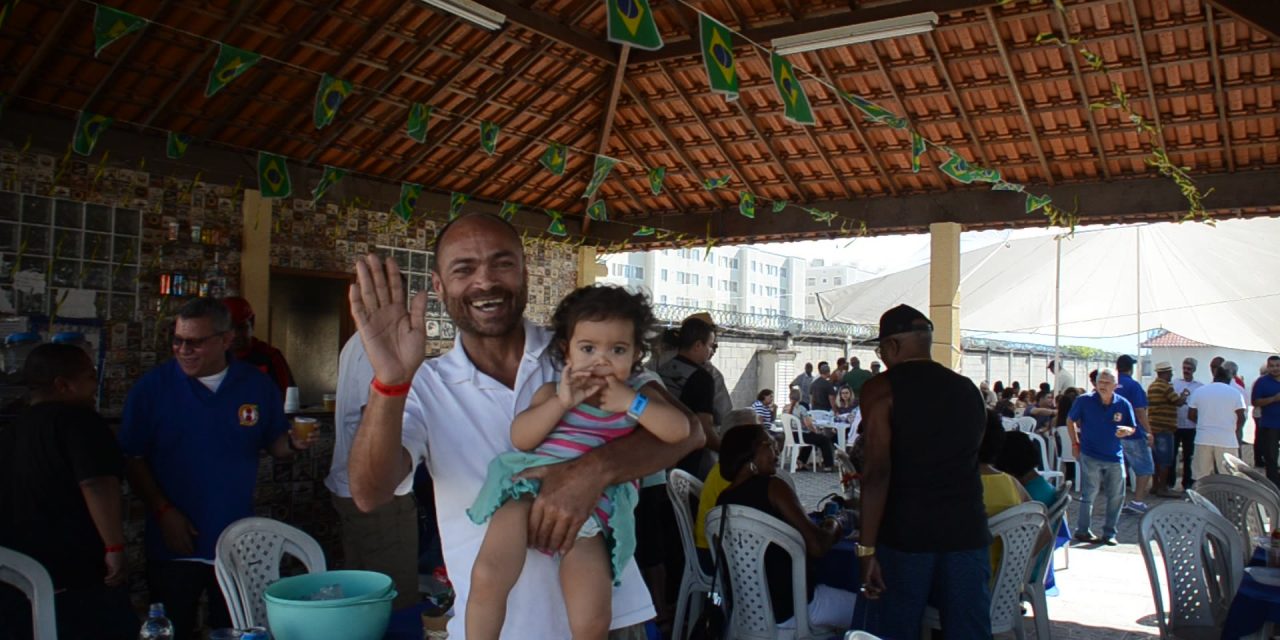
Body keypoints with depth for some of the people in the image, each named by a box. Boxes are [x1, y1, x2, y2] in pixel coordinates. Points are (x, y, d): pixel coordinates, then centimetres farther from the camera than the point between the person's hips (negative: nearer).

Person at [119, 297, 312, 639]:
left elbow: (274, 445, 7)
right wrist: (163, 511, -12)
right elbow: (133, 459, -3)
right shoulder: (151, 387, -5)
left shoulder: (258, 386, 0)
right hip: (174, 543, -1)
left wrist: (293, 444, -16)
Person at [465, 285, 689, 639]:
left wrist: (630, 403, -13)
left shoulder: (639, 392, 10)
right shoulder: (553, 390, 12)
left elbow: (679, 430, -5)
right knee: (487, 577, -22)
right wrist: (561, 402, -13)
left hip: (590, 506, 0)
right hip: (531, 489, 1)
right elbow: (521, 438, -2)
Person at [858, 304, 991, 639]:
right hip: (966, 531, 5)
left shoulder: (882, 389, -5)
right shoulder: (968, 389, 11)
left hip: (904, 534, -4)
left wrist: (867, 548, -12)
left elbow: (877, 472, -13)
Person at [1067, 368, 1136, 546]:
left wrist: (1126, 430, -18)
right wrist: (1075, 443, 2)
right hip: (1090, 456, -3)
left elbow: (1133, 428, 6)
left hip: (1115, 457, 3)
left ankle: (1109, 533, 19)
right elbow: (1070, 420, 6)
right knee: (1089, 494, -2)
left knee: (1116, 496, 7)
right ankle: (1083, 530, 10)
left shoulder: (1123, 404, -2)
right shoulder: (1084, 401, -7)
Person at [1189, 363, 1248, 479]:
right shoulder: (1235, 393, -2)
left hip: (1203, 440, 2)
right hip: (1227, 440, -2)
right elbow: (1241, 418, -3)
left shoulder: (1198, 391, 4)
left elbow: (1191, 416, 6)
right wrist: (1234, 430, 16)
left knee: (1200, 478, 8)